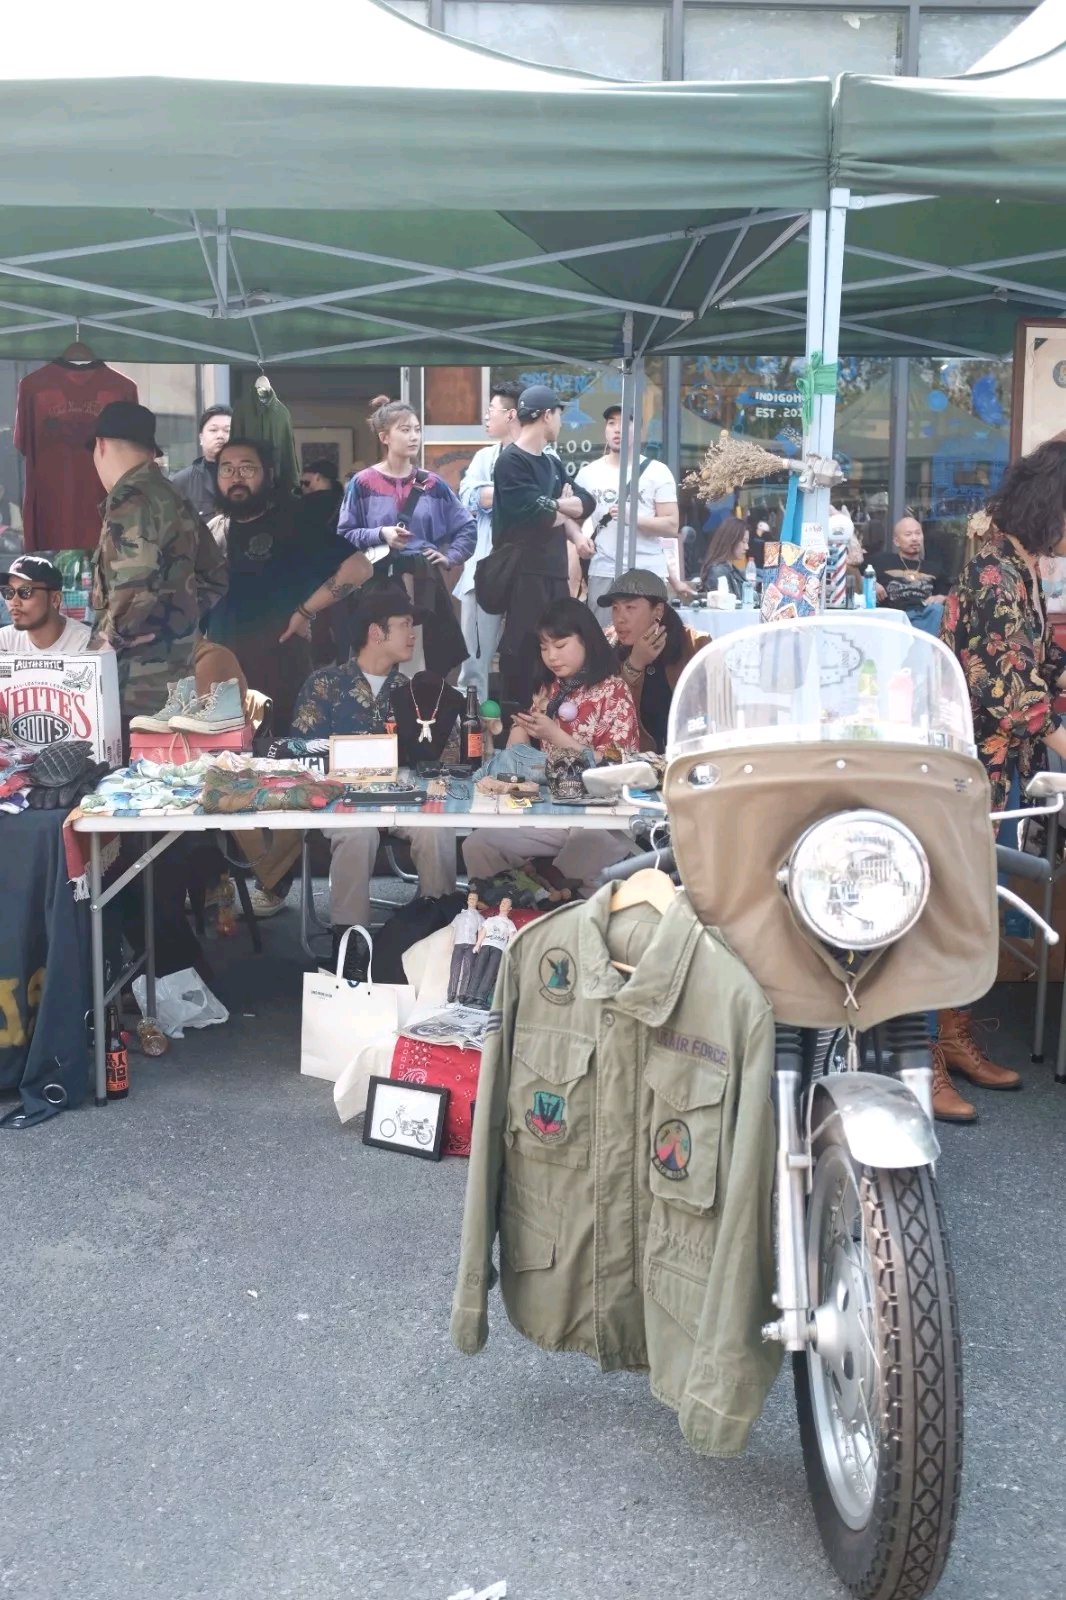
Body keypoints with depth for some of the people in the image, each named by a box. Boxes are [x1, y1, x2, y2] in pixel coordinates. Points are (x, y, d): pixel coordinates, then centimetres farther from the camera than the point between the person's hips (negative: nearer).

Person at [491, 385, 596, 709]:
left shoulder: (552, 462, 18)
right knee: (522, 646, -5)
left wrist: (564, 519, -10)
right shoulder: (511, 461, -9)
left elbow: (586, 502, 11)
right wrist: (565, 511, -1)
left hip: (555, 570, 8)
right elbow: (533, 515, -20)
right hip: (523, 570, -8)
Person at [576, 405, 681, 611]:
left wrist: (634, 518, -16)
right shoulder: (589, 472, 11)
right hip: (603, 572, 2)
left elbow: (672, 526, -2)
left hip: (649, 573, -2)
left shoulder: (657, 472, 4)